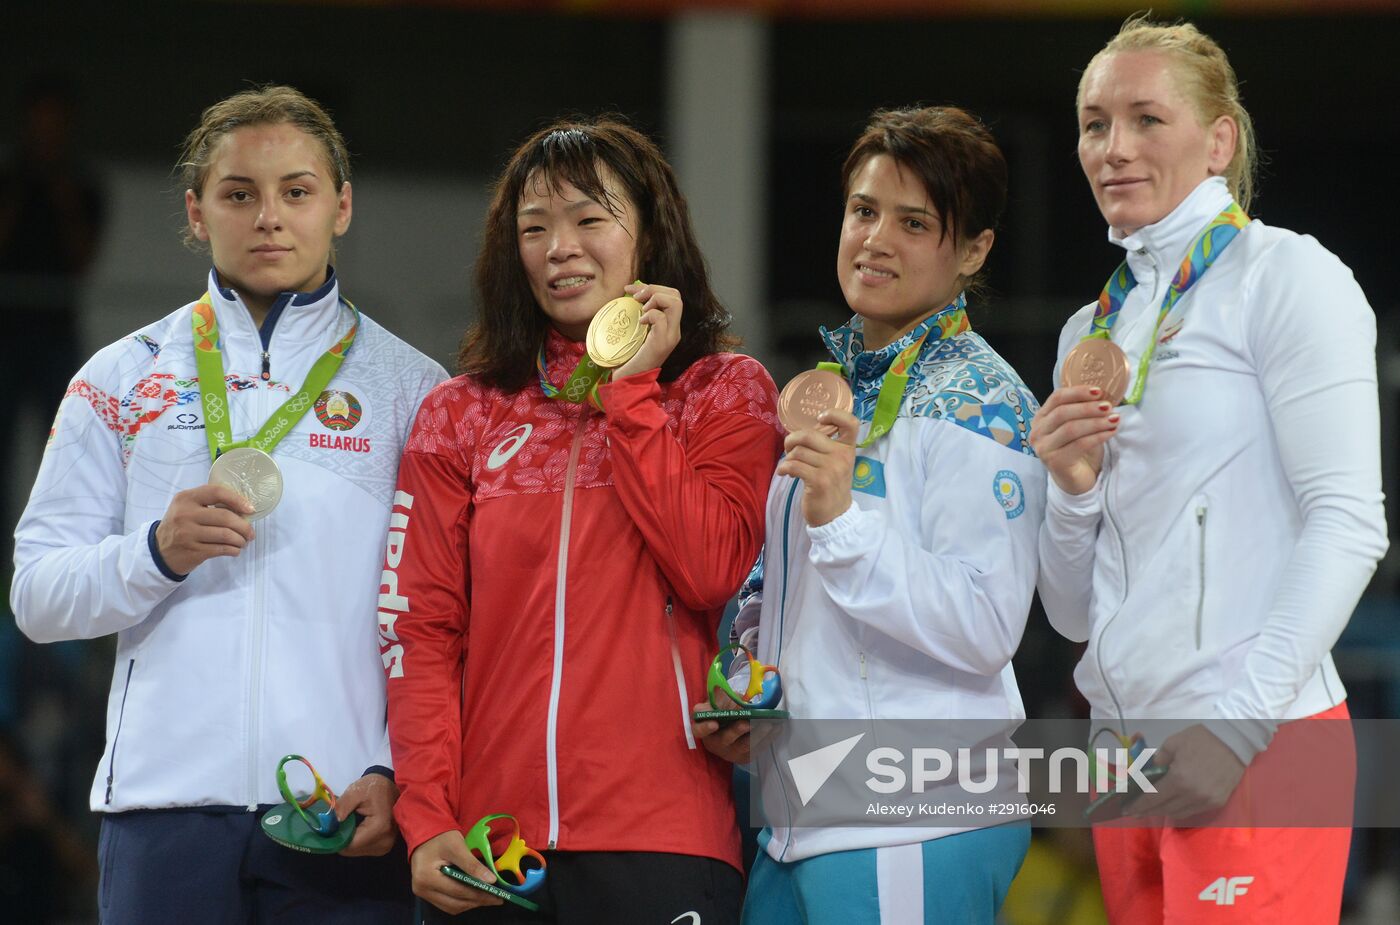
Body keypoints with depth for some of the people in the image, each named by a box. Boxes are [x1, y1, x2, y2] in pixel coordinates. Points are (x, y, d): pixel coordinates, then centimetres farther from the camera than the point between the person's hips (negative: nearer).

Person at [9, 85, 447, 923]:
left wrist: (399, 773, -10)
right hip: (167, 803, 1)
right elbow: (37, 597, 8)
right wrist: (156, 553, -10)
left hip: (349, 819, -1)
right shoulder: (122, 380, 12)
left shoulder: (411, 389, 9)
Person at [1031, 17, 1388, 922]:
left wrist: (1240, 723, -18)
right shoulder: (1094, 330, 19)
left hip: (1256, 749, -6)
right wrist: (1072, 487, -1)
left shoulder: (1285, 277, -1)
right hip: (1128, 755, 7)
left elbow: (1348, 521, -11)